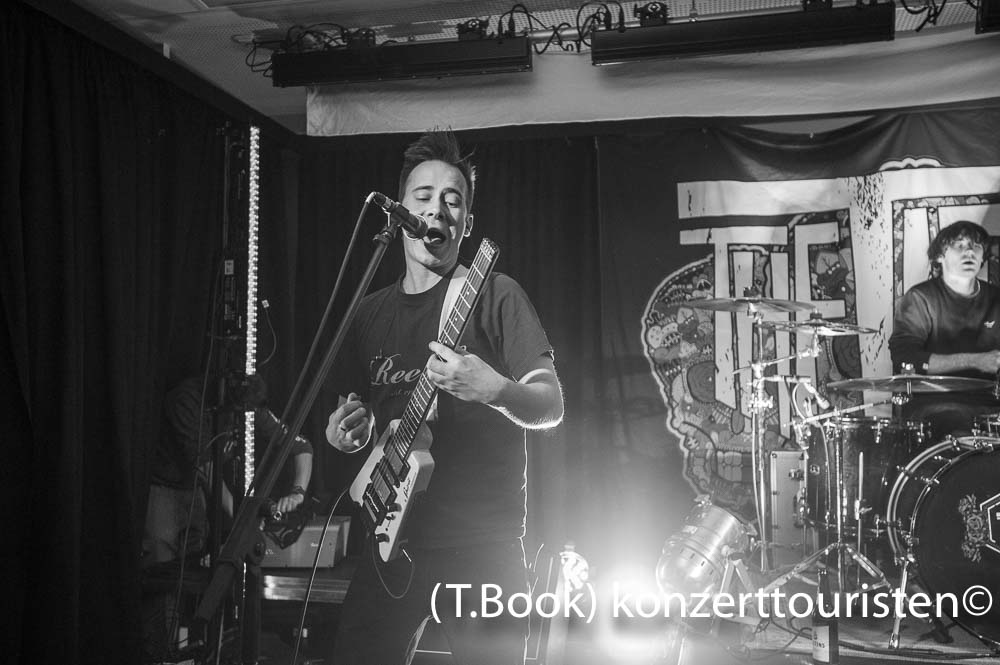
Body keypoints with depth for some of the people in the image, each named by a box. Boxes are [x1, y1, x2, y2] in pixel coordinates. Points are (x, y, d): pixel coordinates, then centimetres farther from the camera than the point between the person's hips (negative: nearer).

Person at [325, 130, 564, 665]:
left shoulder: (492, 295, -3)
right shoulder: (372, 312, 13)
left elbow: (551, 405, -9)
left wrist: (495, 390, -29)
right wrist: (349, 430, 0)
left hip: (480, 545, -4)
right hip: (391, 537, 5)